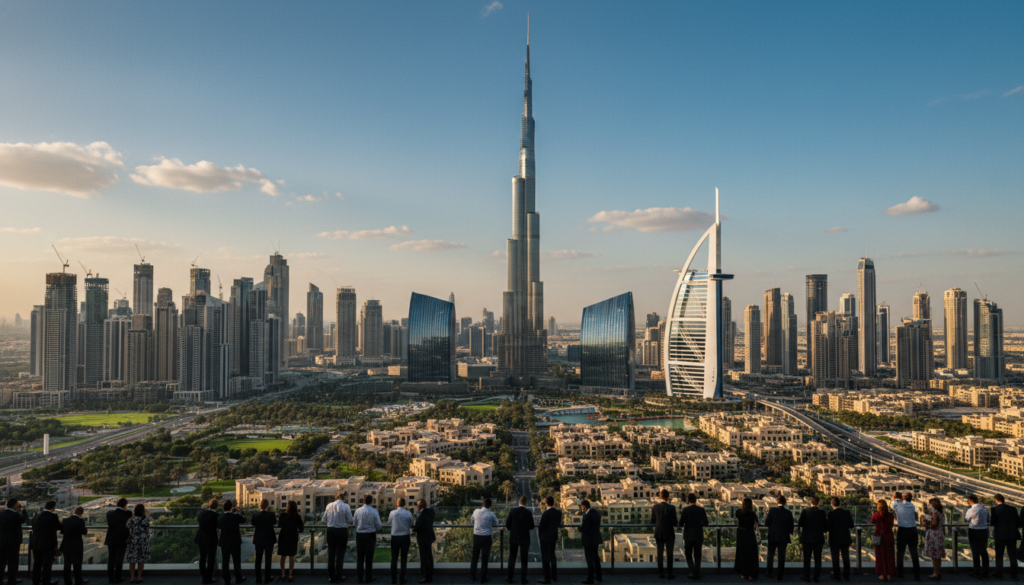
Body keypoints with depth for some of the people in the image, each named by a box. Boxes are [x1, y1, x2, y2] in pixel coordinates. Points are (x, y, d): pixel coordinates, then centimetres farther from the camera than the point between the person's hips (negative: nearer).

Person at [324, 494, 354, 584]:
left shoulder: (329, 505, -1)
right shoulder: (345, 506, -10)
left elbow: (324, 520, 6)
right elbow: (350, 521, -8)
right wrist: (354, 519, 14)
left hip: (330, 530, 3)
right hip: (342, 531, -3)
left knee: (331, 553, 13)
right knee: (340, 554, 6)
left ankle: (331, 576, 22)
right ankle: (338, 577, 11)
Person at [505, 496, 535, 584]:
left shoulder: (513, 511, -7)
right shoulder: (529, 513, -10)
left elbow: (507, 525, -5)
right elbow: (531, 527, -4)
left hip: (514, 538, 1)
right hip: (525, 538, -1)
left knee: (512, 558, 10)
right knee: (524, 559, 8)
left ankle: (510, 578, 13)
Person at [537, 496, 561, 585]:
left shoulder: (546, 513, -22)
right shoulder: (559, 512, -1)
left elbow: (541, 526, -17)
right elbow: (559, 524, 8)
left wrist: (539, 536, -1)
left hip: (545, 538, -7)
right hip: (554, 537, 7)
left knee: (545, 558, 1)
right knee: (552, 555, 20)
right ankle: (554, 576, 27)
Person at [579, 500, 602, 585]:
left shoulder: (587, 516, -24)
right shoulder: (597, 513, 2)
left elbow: (583, 530, -23)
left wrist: (580, 525, -1)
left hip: (589, 541, -9)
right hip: (596, 539, 9)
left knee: (590, 560, 2)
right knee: (595, 558, 24)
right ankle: (598, 576, 36)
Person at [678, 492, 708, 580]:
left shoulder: (685, 510, -12)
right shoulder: (701, 509, -4)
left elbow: (680, 524, -12)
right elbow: (705, 523, 0)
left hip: (688, 536, -2)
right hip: (699, 536, 2)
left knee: (688, 555, 10)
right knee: (697, 555, 13)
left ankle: (693, 572, -3)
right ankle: (697, 573, 12)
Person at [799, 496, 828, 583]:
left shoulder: (805, 511, -8)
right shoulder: (822, 512, -6)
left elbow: (800, 524, -10)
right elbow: (826, 526, -5)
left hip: (807, 538, -1)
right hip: (819, 538, 1)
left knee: (807, 558, 7)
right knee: (818, 559, 9)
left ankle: (806, 577, 10)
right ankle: (817, 577, 10)